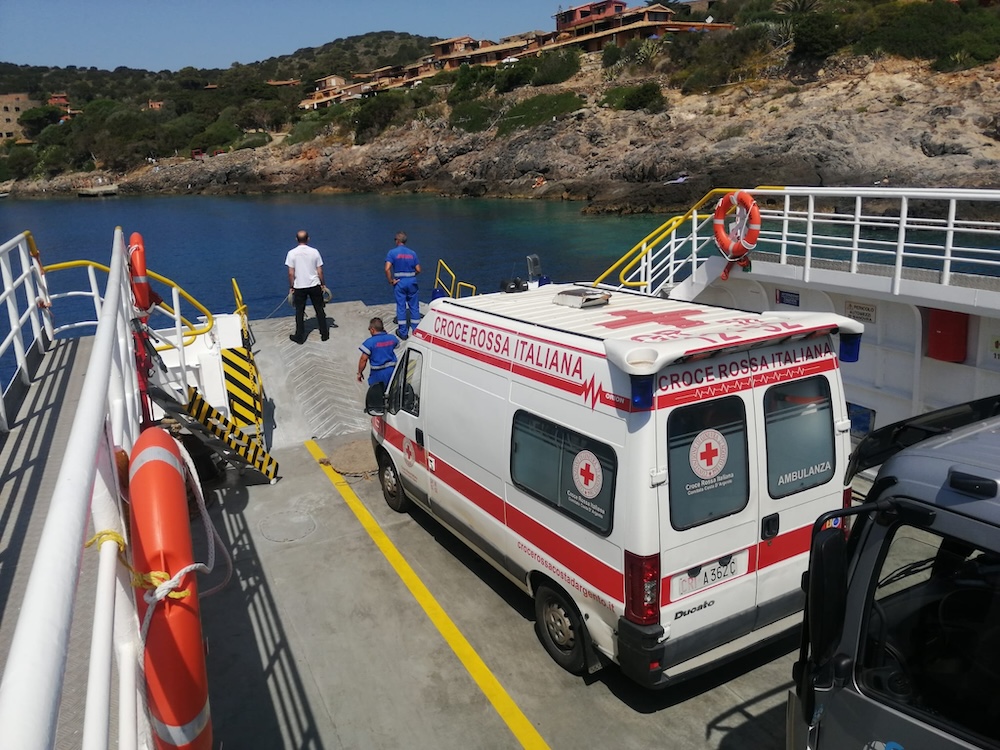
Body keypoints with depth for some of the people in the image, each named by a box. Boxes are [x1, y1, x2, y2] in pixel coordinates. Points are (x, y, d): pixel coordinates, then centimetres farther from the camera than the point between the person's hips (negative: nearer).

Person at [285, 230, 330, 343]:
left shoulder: (292, 253, -10)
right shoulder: (314, 252, -7)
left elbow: (291, 273, -8)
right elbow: (320, 271, -3)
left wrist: (291, 287, 3)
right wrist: (323, 284, 10)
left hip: (299, 287, -1)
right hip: (314, 286, 1)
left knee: (299, 312, 10)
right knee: (320, 310, 13)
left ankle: (299, 337, 15)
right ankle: (324, 334, 20)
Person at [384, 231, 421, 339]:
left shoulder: (392, 252, -6)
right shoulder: (412, 253, 3)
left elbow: (387, 269, -18)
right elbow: (418, 270, 1)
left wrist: (391, 281, -8)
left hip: (400, 282, -2)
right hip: (412, 281, 2)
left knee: (401, 307, 5)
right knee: (414, 306, 11)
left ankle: (403, 333, 9)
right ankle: (416, 331, 15)